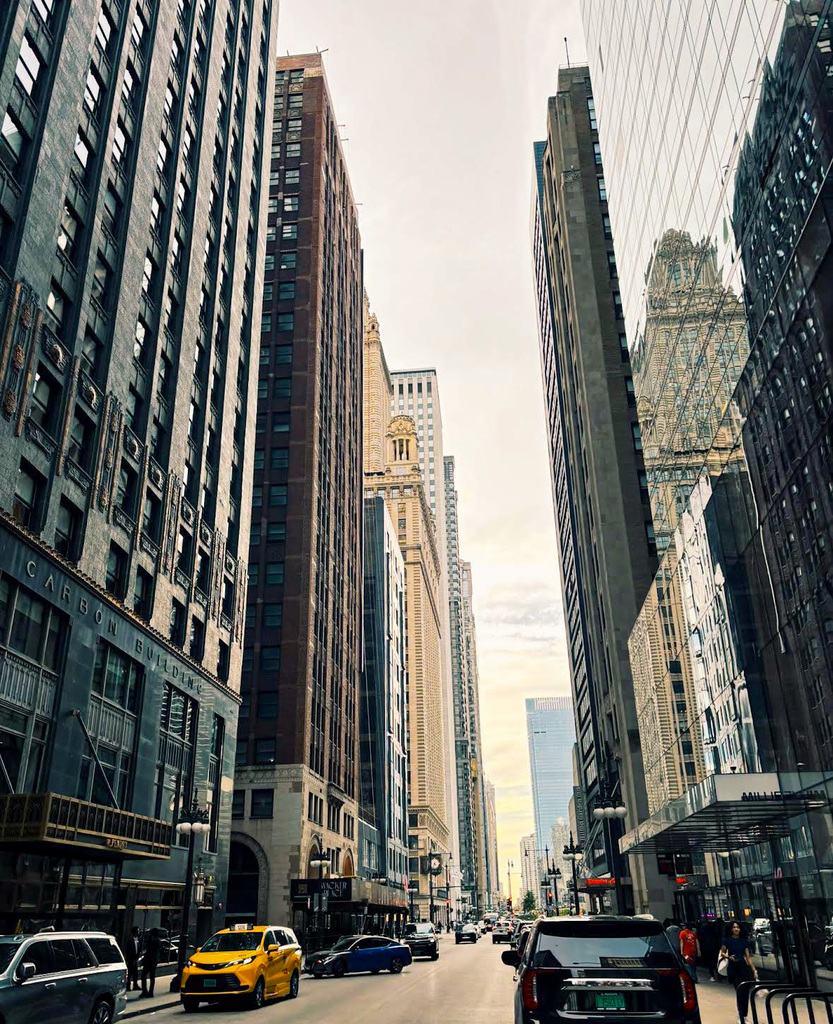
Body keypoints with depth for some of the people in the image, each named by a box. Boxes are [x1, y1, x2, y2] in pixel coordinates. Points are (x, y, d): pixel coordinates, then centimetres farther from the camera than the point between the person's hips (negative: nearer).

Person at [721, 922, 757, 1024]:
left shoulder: (744, 940, 6)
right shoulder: (727, 940, -1)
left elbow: (748, 956, 7)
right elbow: (722, 953, 4)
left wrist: (754, 970, 2)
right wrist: (729, 957, -16)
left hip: (743, 967, 3)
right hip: (733, 968, -3)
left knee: (746, 992, 1)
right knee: (739, 992, -8)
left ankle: (744, 1016, 17)